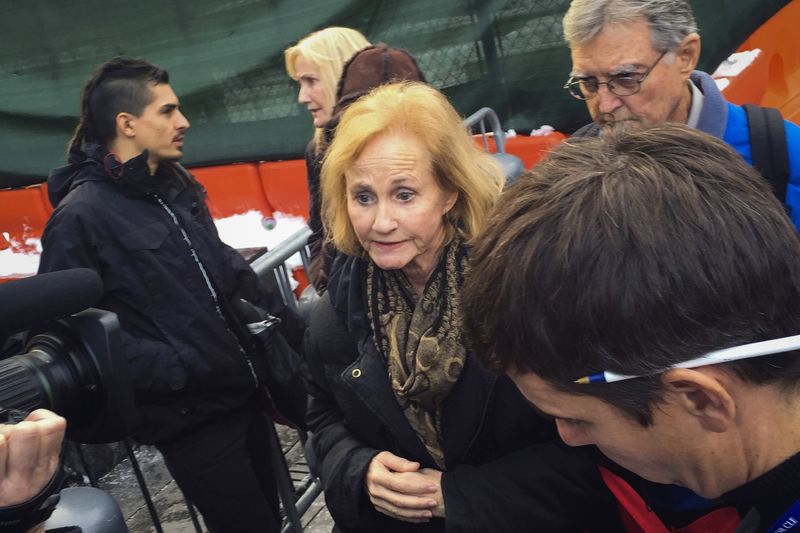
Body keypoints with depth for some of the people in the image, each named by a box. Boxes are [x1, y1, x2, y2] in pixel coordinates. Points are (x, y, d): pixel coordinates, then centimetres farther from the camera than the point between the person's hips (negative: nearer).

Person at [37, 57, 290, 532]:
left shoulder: (177, 186, 9)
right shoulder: (81, 216, -16)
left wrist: (273, 309, 11)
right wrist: (169, 367, -23)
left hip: (243, 388, 8)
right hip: (188, 414, -7)